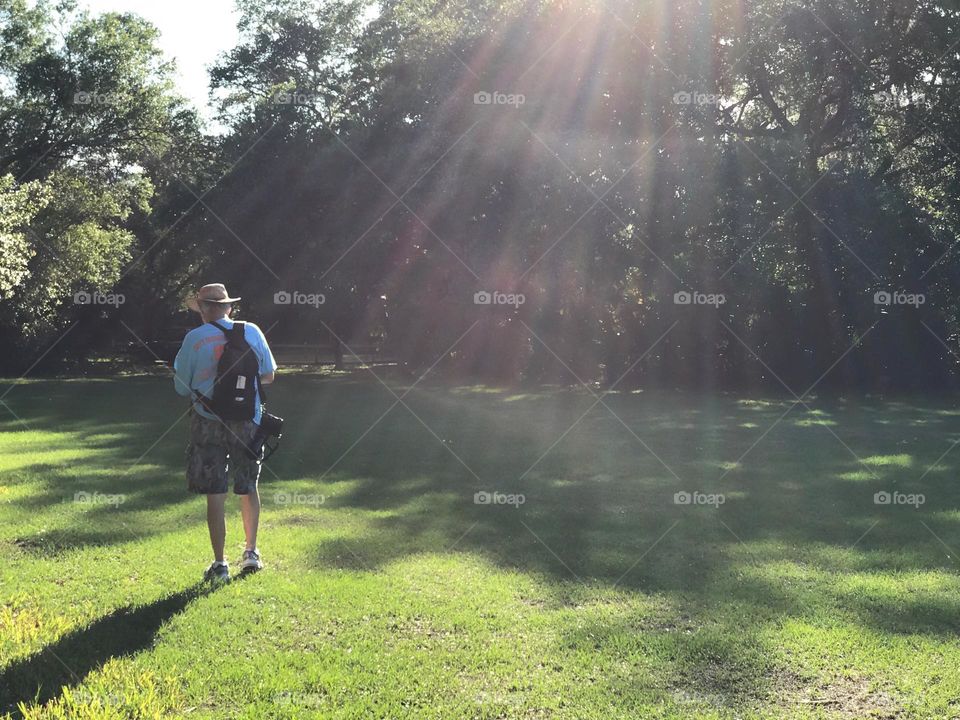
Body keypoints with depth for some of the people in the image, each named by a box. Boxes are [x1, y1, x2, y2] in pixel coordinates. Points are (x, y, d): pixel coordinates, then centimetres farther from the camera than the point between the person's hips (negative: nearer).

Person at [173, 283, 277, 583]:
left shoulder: (194, 338, -6)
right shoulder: (251, 331, 0)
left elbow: (182, 386, 0)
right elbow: (269, 375, 8)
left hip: (209, 422, -2)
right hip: (248, 420, 2)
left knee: (215, 495, 3)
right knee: (248, 487, 18)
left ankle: (220, 564, 6)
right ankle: (251, 552, 23)